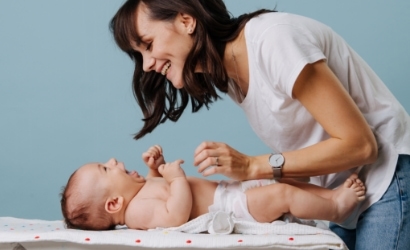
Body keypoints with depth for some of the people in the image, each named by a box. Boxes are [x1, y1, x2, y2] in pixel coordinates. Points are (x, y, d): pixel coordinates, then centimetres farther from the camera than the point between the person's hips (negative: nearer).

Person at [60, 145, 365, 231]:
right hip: (231, 206, -11)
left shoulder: (138, 194, 11)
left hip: (227, 189, 11)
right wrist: (176, 177, -26)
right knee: (282, 194, -22)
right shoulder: (138, 210, -21)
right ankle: (335, 208, -7)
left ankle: (332, 194, 12)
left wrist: (156, 168, 14)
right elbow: (177, 216, -35)